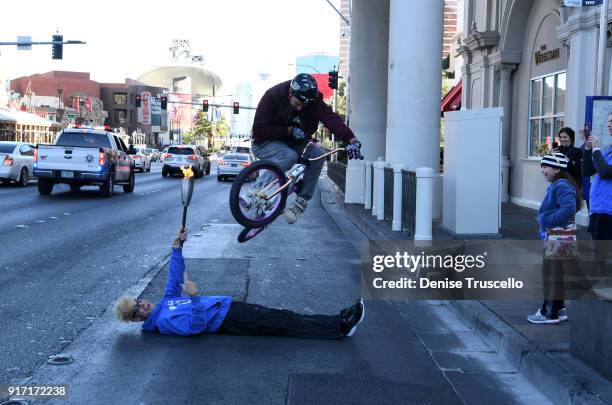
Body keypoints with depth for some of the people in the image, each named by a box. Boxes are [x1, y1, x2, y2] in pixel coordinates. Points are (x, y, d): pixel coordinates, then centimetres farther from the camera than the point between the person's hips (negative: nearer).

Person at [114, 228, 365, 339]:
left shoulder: (165, 302, 14)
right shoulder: (162, 322, -14)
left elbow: (174, 276, 19)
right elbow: (196, 325, -26)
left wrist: (177, 246, 13)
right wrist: (194, 296, -30)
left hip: (229, 306, 8)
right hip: (228, 322, -8)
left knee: (283, 317, -1)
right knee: (284, 325, -13)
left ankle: (340, 322, -3)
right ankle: (340, 329, -14)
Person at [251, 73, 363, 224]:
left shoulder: (314, 101, -13)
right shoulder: (273, 95, -21)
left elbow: (331, 119, -30)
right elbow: (259, 128, -22)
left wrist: (351, 140, -46)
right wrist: (289, 130, -26)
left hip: (291, 143, 5)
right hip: (266, 143, -5)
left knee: (318, 154, -22)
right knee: (290, 156, -35)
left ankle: (301, 201, -16)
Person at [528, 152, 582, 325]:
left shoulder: (561, 186, -18)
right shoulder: (556, 185, 13)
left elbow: (569, 208, -31)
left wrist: (548, 220, -24)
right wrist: (543, 218, 9)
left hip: (558, 237, -11)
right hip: (552, 236, 11)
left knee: (552, 274, -3)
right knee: (554, 273, 18)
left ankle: (550, 313, 5)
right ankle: (558, 309, 28)